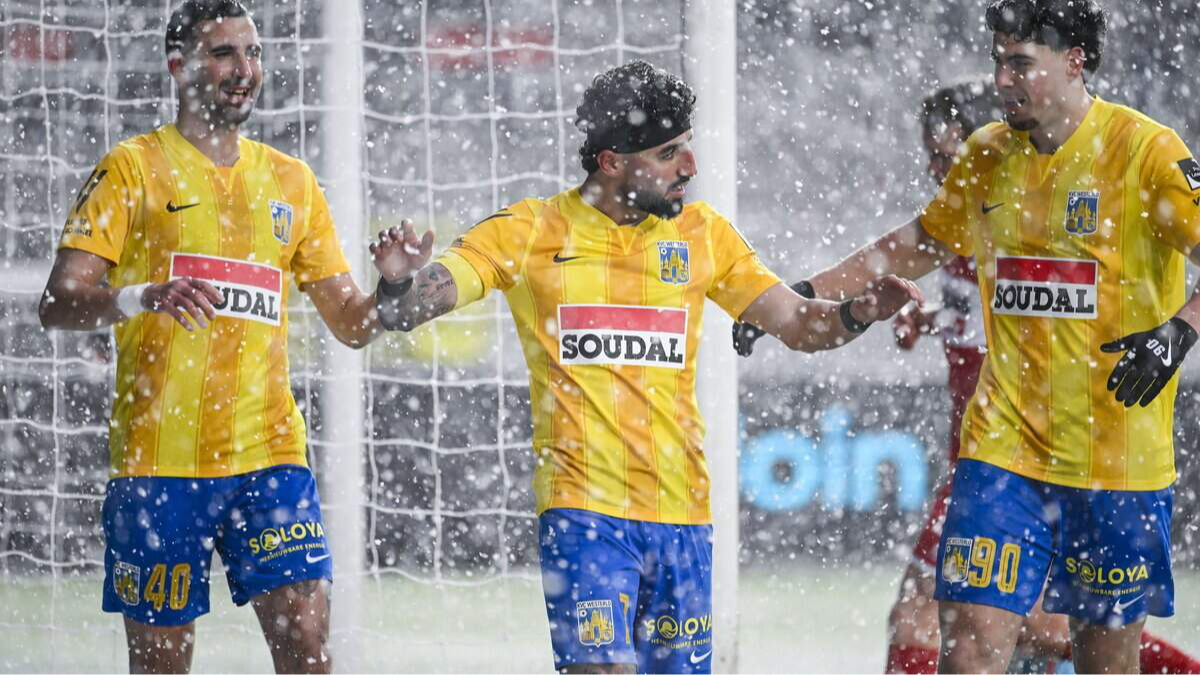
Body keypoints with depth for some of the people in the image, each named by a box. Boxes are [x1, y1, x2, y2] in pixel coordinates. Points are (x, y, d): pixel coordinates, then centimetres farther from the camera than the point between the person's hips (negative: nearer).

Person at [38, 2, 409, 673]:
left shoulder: (292, 181, 16)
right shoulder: (134, 168, 2)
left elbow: (351, 321, 18)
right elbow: (58, 303, -7)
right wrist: (143, 297, -28)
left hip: (270, 452, 3)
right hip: (158, 459, -3)